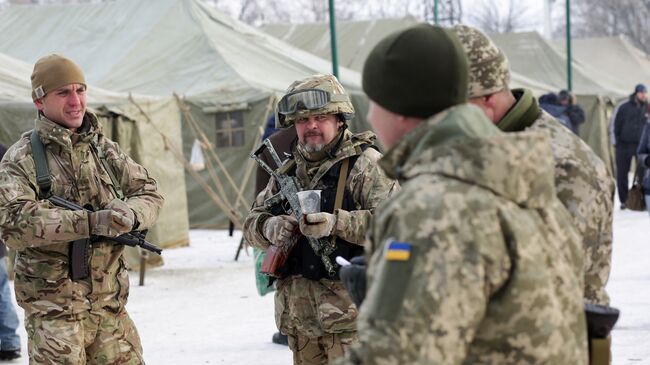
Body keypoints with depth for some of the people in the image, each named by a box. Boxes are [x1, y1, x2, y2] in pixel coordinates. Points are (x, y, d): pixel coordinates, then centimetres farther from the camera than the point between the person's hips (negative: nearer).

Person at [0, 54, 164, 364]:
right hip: (53, 310, -5)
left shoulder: (104, 149, 11)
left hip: (110, 304, 5)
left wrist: (130, 214, -15)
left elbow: (148, 193, 11)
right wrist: (90, 222, -27)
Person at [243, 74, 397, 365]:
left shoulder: (365, 164, -5)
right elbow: (252, 221, 18)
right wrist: (269, 228, -6)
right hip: (298, 313, 7)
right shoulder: (289, 169, 17)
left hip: (348, 309, -7)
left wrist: (336, 224, -28)